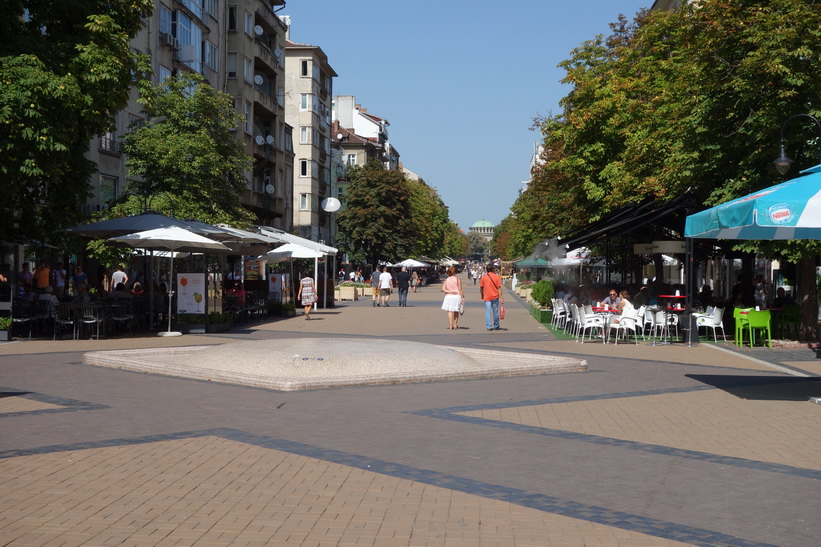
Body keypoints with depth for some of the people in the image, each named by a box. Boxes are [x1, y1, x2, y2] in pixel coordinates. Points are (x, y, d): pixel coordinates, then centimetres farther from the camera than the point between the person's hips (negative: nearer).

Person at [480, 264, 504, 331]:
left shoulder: (483, 277, -1)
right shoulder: (497, 277, -3)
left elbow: (481, 288, 2)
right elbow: (499, 288, -7)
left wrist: (482, 295, 18)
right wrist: (501, 298, -7)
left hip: (487, 297, 0)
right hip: (495, 297, 0)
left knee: (488, 312, 2)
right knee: (495, 312, 12)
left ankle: (489, 327, -4)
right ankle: (496, 326, 23)